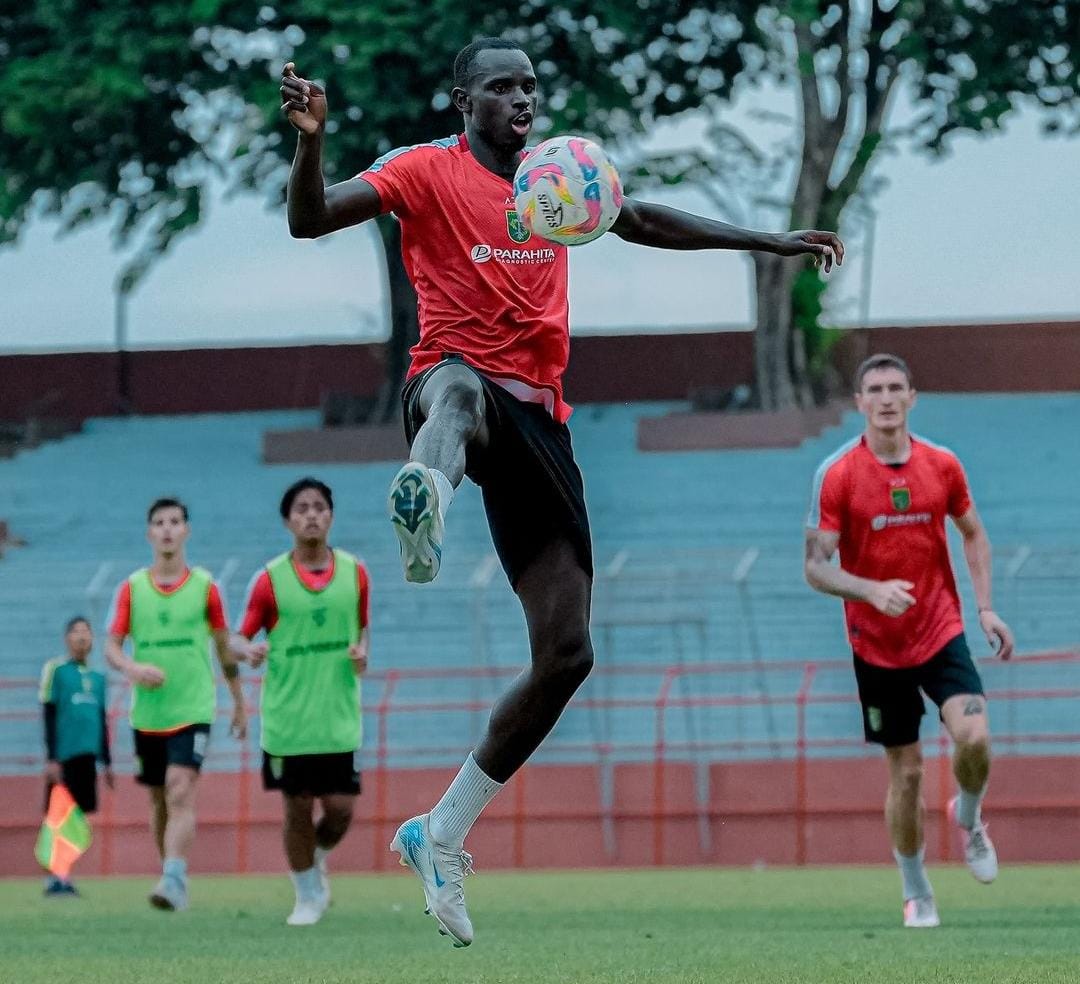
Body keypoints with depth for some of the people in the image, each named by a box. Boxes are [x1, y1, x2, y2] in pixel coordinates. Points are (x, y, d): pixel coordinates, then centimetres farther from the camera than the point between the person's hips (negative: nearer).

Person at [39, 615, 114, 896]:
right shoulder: (55, 670, -2)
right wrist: (51, 758, -10)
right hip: (64, 755, -5)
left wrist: (107, 762, 20)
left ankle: (63, 875, 10)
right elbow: (49, 716, -4)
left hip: (87, 756, 5)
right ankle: (55, 877, -4)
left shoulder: (98, 677, 15)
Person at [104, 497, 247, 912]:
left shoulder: (204, 585, 2)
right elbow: (111, 646, 1)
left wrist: (239, 702, 15)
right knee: (159, 801, 11)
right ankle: (171, 875, 25)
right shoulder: (131, 588, 5)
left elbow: (224, 647, 11)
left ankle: (174, 880, -27)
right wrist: (133, 667, -21)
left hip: (193, 710, -3)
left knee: (180, 793, -19)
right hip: (147, 713, 3)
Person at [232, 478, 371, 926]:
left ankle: (318, 859, 30)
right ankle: (308, 897, 20)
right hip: (287, 718, -2)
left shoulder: (354, 573, 3)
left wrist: (362, 650, -7)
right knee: (298, 808, 3)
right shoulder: (270, 579, -4)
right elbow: (241, 637, 1)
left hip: (338, 718, 2)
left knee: (340, 808, -2)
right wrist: (248, 650, -23)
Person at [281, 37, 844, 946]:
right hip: (451, 379, -6)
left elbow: (645, 222, 34)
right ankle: (425, 497, -86)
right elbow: (309, 221, -12)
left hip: (537, 417, 6)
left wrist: (772, 243, 37)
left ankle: (442, 836, 14)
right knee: (461, 387, -47)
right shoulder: (429, 171, 0)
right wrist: (312, 140, -32)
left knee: (566, 654, 1)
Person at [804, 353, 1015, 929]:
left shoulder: (942, 465, -1)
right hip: (877, 646, -1)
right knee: (906, 772, 2)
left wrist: (986, 607, 4)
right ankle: (916, 894, 21)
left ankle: (968, 817, 13)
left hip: (941, 632, 1)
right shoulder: (836, 475, -10)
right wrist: (872, 591, -28)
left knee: (974, 736, -20)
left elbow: (973, 535, 14)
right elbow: (816, 567, -11)